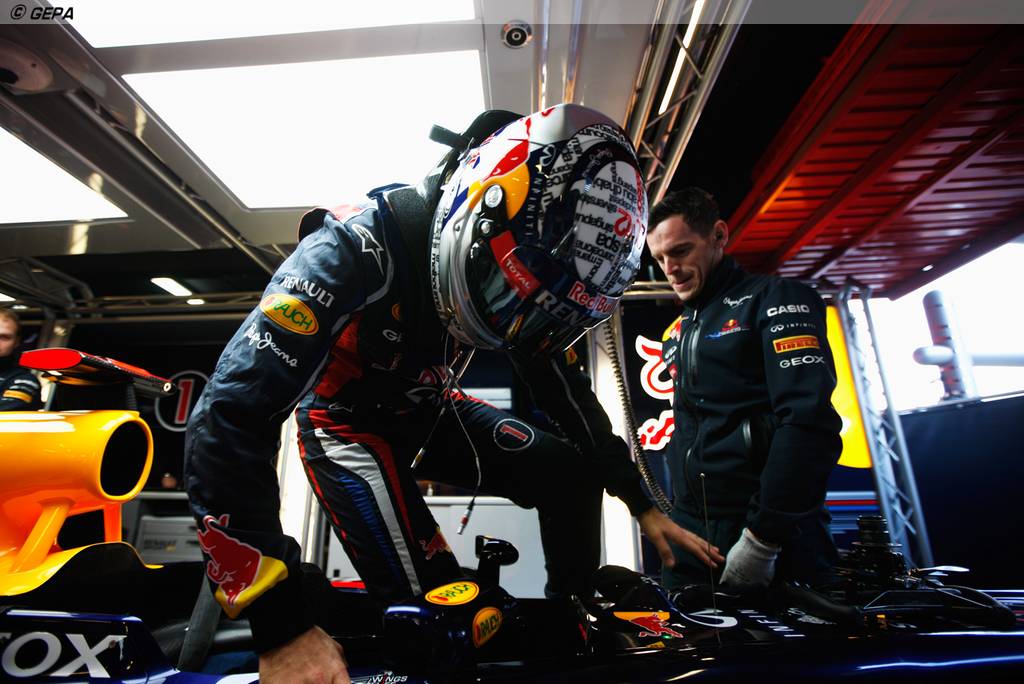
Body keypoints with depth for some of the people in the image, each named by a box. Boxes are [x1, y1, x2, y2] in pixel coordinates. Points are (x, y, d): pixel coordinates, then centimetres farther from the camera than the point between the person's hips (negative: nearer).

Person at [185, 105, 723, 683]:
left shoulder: (524, 260, -15)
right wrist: (282, 628, -40)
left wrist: (643, 505, 0)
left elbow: (568, 392, -4)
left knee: (571, 472, -7)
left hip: (432, 413, 5)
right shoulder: (361, 245, -35)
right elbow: (230, 419, -39)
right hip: (348, 423, -4)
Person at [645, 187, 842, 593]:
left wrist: (763, 536, -18)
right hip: (692, 532, 6)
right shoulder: (675, 334, 16)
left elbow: (811, 421, -16)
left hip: (777, 541, -6)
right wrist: (677, 521, 13)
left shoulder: (775, 299, -4)